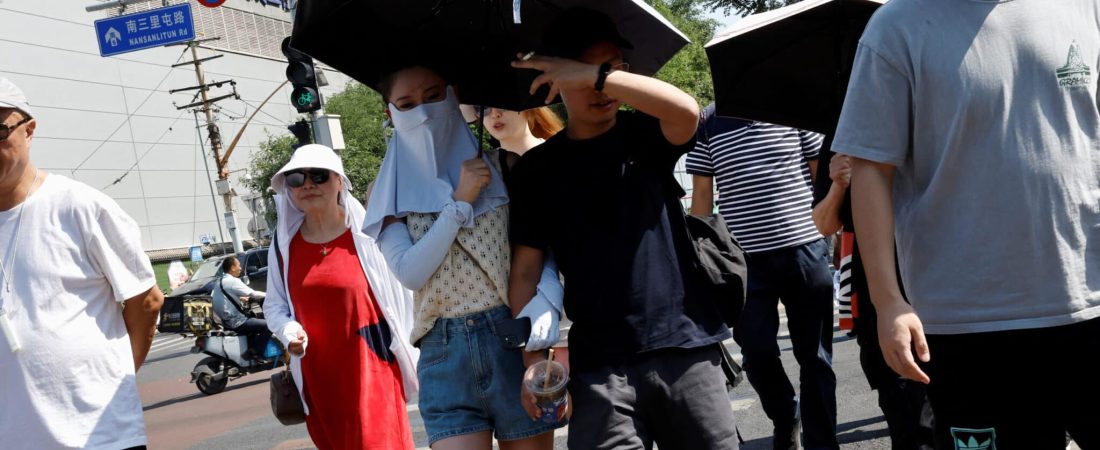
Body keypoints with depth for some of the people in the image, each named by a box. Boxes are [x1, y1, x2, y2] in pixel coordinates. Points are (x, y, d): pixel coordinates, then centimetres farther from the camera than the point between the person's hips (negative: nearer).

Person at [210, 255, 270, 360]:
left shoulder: (219, 281, 11)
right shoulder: (233, 281, -16)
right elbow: (252, 294, -15)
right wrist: (268, 295, 0)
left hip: (225, 320, 10)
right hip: (235, 322, -10)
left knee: (255, 321, 32)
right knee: (268, 325, -15)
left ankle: (251, 348, 29)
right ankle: (254, 353, -12)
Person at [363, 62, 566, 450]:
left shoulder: (498, 167, 4)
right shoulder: (392, 193, 6)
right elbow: (410, 273, -6)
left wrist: (546, 298, -20)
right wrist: (460, 202, -11)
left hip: (516, 338, 0)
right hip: (444, 352, 0)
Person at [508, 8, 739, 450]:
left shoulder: (644, 133, 7)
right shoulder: (539, 167, 6)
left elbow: (686, 111, -17)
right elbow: (526, 270, 5)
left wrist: (597, 76, -22)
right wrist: (533, 356, -5)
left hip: (685, 346, 1)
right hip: (599, 363, 0)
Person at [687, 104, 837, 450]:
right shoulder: (708, 122, 4)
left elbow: (823, 174, 8)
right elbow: (702, 193, 7)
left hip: (805, 249, 0)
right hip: (745, 259, 0)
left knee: (814, 356, 6)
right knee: (757, 354, 1)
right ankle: (785, 418, 30)